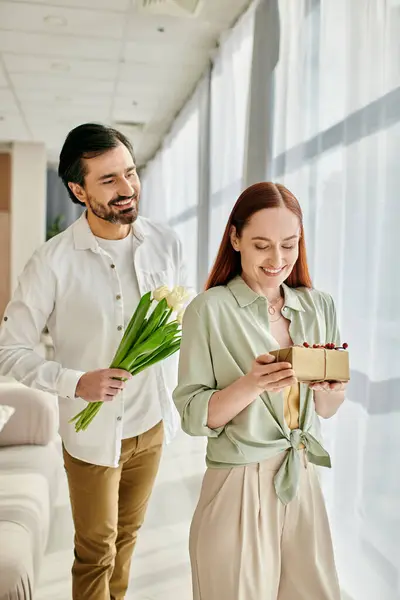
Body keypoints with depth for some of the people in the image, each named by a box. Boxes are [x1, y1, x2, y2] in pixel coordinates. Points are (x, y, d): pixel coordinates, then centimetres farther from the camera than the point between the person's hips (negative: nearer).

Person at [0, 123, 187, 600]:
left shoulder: (164, 243, -6)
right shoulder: (53, 263, -18)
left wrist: (173, 399, 1)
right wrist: (76, 382, -24)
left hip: (152, 423, 4)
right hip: (93, 433, -4)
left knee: (127, 537, 24)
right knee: (95, 554, 14)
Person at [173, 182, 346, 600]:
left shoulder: (318, 306, 1)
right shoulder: (210, 310, -13)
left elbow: (326, 410, 8)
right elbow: (193, 418, -12)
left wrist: (329, 386, -14)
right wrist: (251, 384, -28)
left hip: (304, 482, 5)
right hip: (239, 489, -4)